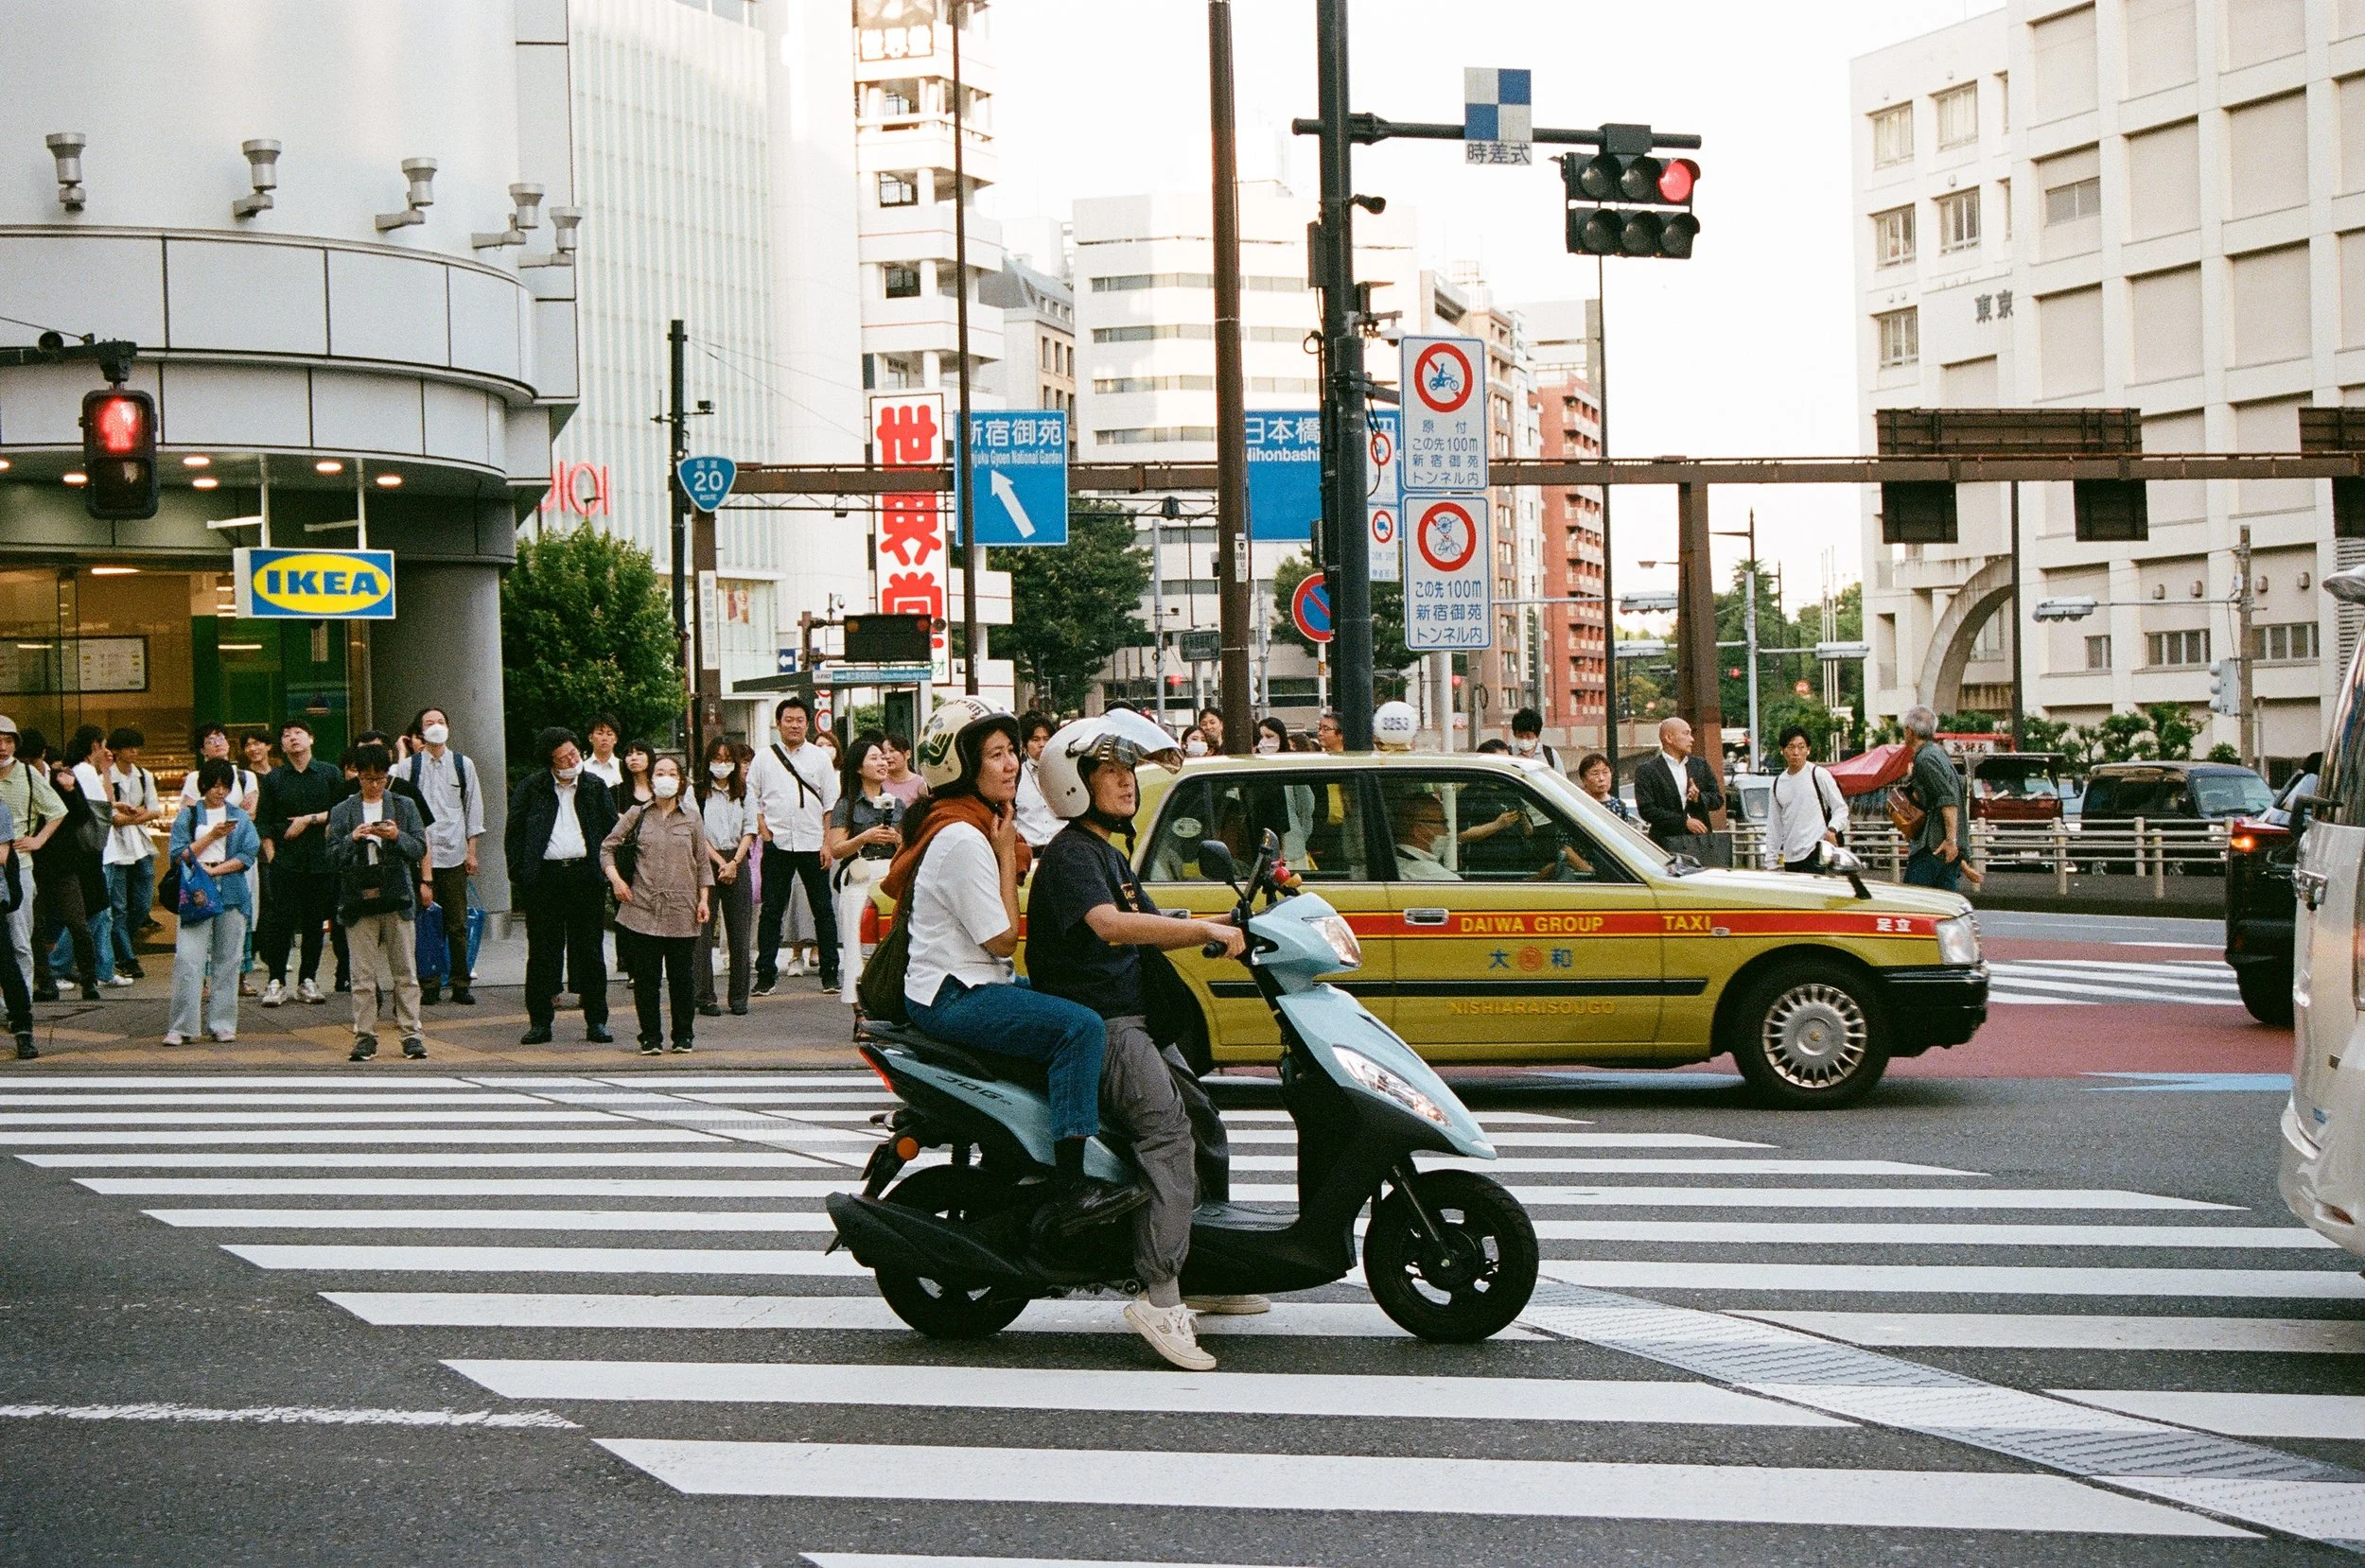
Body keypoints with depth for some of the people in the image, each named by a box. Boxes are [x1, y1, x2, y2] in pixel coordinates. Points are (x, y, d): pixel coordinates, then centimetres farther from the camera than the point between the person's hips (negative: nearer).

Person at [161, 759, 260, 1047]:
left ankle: (223, 1024, 7)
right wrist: (211, 836, -8)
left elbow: (249, 854, 1)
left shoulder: (240, 817, 13)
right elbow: (178, 855, 0)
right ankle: (182, 1027, -10)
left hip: (231, 893, 2)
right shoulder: (187, 815, 9)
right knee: (188, 958, -10)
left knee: (226, 960, 2)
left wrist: (214, 870, -9)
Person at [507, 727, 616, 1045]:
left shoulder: (595, 788, 10)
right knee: (542, 952, 2)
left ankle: (596, 1021, 11)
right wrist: (518, 876, -3)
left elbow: (612, 833, 12)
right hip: (543, 877, -1)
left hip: (585, 874, 1)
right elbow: (514, 834, 5)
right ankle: (539, 1022, 8)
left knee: (590, 952, 5)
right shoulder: (531, 788, 4)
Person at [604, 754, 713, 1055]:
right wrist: (615, 877, -3)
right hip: (643, 908, 0)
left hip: (682, 911, 1)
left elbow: (702, 862, 12)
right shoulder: (636, 815, 7)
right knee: (646, 976, -1)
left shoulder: (691, 818, 10)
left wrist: (703, 899, 5)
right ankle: (650, 1038, 6)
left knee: (681, 975, 3)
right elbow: (607, 846, 11)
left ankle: (683, 1036, 13)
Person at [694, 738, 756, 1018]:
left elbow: (749, 830, 9)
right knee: (703, 932, -5)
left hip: (737, 862, 3)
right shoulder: (697, 792, 1)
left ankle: (739, 998, 7)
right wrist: (720, 863, -9)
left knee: (740, 932, 2)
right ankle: (705, 998, -2)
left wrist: (734, 862, -5)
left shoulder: (743, 792, 13)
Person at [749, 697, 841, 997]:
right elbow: (751, 797, 7)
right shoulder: (764, 758, 7)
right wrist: (763, 830, -5)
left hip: (813, 845, 0)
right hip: (777, 845, 0)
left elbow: (831, 803, 6)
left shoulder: (819, 757, 8)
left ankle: (830, 973, 9)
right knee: (771, 911, 2)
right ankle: (766, 975, 6)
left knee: (823, 910, 3)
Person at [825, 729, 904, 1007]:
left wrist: (897, 839, 1)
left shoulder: (896, 804, 18)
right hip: (859, 880, -3)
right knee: (860, 943, -10)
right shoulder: (847, 805, 6)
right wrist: (865, 837, -13)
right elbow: (835, 850, -1)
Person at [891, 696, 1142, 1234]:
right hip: (953, 998, -11)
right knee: (1081, 1027, -27)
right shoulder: (963, 838, -19)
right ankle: (1070, 1191, -33)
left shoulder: (975, 825, 14)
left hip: (971, 985, 11)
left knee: (1079, 1000, 24)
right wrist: (1007, 853, -11)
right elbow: (1003, 939, -17)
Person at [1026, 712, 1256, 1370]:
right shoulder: (1071, 855, -12)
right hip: (1095, 1026, -11)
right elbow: (1108, 924, -29)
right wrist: (1207, 930, -30)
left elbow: (1153, 933, 25)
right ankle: (1161, 1297, -36)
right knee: (1167, 1126, -28)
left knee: (1203, 1124, 18)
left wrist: (1226, 927, 10)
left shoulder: (1110, 856, 22)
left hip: (1132, 1020, 11)